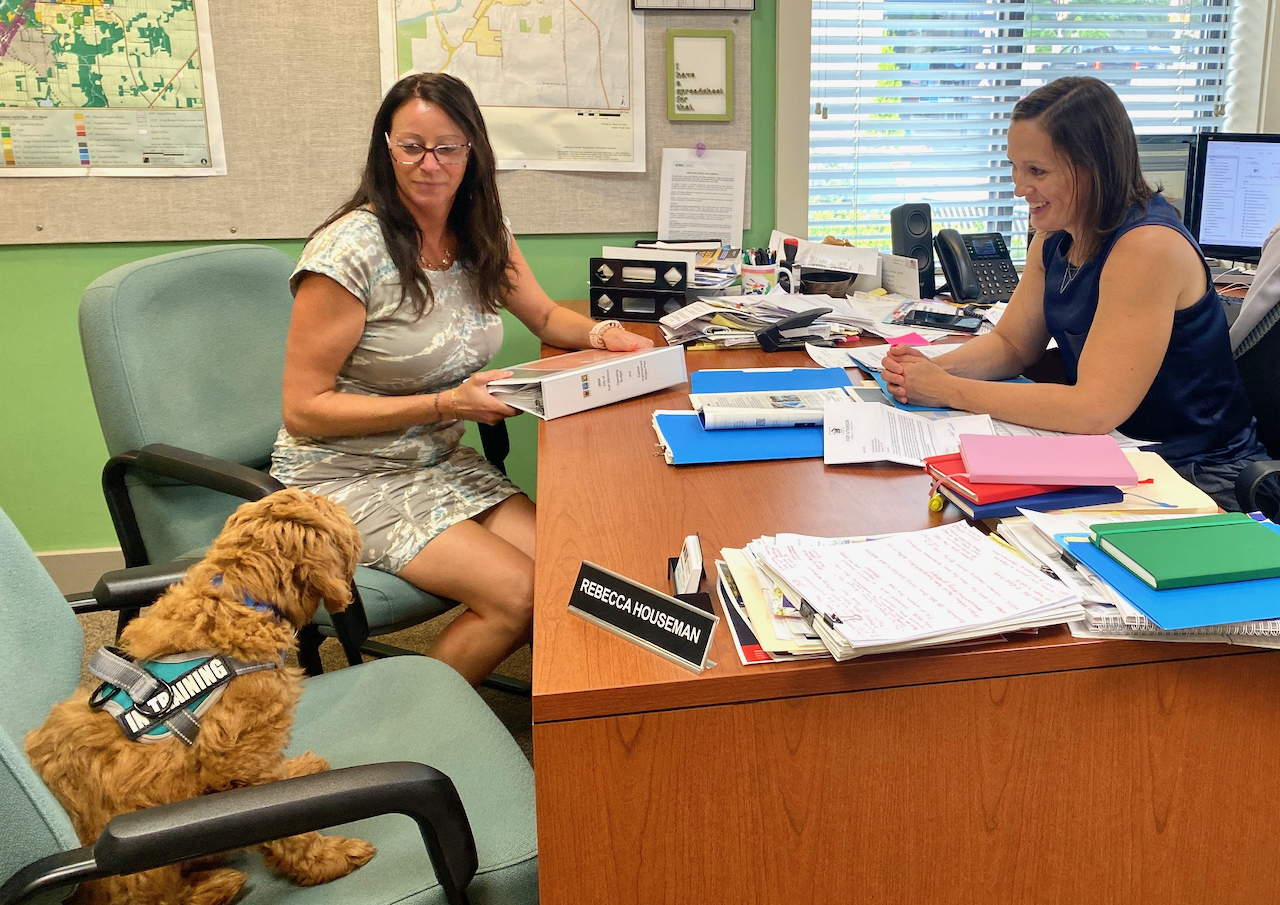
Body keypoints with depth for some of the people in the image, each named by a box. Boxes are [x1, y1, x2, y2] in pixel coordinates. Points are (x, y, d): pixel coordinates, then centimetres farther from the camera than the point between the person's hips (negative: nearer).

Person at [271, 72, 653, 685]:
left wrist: (598, 332, -7)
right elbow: (304, 409, -17)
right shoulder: (350, 250, -19)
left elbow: (547, 317, 17)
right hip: (349, 475, -6)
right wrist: (447, 404, -24)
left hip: (443, 463, 7)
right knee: (517, 594, -20)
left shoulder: (483, 235, 1)